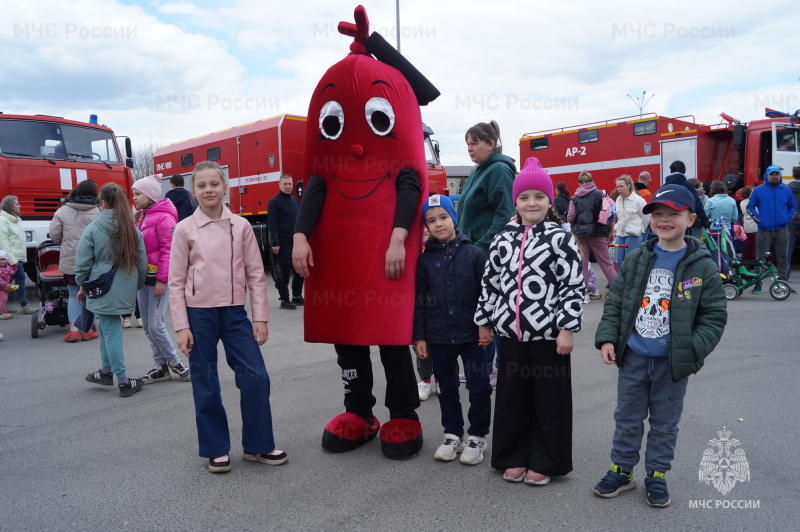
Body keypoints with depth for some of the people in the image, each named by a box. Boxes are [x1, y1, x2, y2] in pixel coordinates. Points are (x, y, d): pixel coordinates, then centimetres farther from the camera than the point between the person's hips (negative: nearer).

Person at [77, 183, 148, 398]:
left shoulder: (92, 229, -10)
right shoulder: (133, 229, 2)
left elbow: (83, 262, -5)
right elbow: (142, 262, 7)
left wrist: (83, 286, 10)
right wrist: (136, 286, 19)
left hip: (103, 290, -4)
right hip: (126, 290, 4)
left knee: (111, 331, 3)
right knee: (108, 327, 20)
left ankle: (123, 380, 7)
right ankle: (107, 370, 27)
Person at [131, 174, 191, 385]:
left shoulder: (163, 218, -13)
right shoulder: (140, 217, 15)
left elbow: (169, 250, -17)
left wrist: (162, 280, -19)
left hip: (158, 279, -9)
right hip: (142, 276, 9)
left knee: (155, 325, -8)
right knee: (147, 326, 10)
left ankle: (174, 362, 10)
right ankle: (161, 367, 19)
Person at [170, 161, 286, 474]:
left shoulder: (241, 226, 2)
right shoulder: (185, 230, -2)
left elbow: (255, 273, 4)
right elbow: (176, 281, 0)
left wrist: (260, 317, 0)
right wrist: (181, 327, -5)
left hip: (235, 312, 2)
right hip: (199, 314, -1)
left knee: (256, 378, -1)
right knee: (206, 386, 6)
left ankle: (258, 445, 16)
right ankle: (216, 450, 23)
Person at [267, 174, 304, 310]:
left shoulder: (295, 200, 15)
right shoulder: (274, 202, -5)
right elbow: (272, 224, -11)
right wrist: (275, 243, -17)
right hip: (283, 241, -6)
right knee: (284, 271, -1)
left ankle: (297, 296, 21)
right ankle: (284, 300, 7)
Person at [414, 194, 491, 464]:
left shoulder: (474, 254, -4)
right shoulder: (425, 260, 2)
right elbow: (420, 300, 4)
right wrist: (419, 336, 2)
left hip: (471, 335, -2)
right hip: (438, 338, 2)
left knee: (479, 388, 3)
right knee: (447, 388, 14)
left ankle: (477, 437, 21)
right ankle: (452, 434, 29)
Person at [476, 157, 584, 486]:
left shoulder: (560, 239, -6)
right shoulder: (503, 240, 7)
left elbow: (573, 286, -8)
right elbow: (490, 283, 12)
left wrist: (567, 328, -11)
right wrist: (484, 322, 13)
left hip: (548, 333, -4)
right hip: (509, 332, 4)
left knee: (549, 398, 8)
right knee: (511, 396, 13)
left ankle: (544, 462, 24)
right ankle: (514, 457, 29)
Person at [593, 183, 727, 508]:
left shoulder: (702, 266, -7)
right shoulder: (636, 260, 0)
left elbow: (714, 316, -5)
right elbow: (615, 302, 5)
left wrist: (693, 351, -16)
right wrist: (607, 338, -6)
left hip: (673, 362, -2)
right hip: (633, 357, 2)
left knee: (665, 423, 14)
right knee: (627, 418, 14)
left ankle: (657, 475, 32)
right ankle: (622, 470, 31)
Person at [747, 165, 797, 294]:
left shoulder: (786, 190, 9)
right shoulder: (758, 190, 2)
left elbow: (793, 206, 18)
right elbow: (750, 207, 7)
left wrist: (788, 218, 2)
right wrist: (758, 219, -4)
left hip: (782, 230, 2)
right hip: (764, 230, -2)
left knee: (782, 259, 7)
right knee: (760, 258, -2)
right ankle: (757, 284, 4)